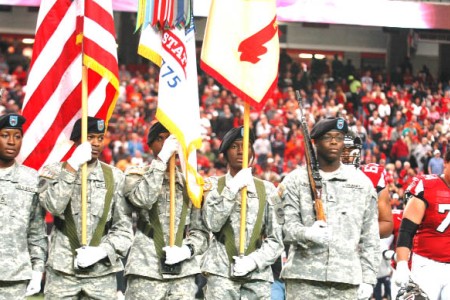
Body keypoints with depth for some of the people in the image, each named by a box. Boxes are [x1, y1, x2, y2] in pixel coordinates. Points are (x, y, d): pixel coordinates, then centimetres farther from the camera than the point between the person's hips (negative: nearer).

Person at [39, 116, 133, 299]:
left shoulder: (115, 176, 8)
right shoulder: (54, 171, 6)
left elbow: (124, 226, 5)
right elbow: (53, 206, -14)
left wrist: (102, 250, -11)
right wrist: (72, 165, -14)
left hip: (103, 271, 1)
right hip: (62, 270, -1)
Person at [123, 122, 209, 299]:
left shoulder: (188, 183, 17)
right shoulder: (136, 175, 7)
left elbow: (200, 229, 14)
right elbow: (143, 198, -16)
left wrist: (188, 249, -7)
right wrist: (162, 159, -14)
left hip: (184, 272, 3)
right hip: (146, 270, -3)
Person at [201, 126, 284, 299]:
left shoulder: (267, 189, 11)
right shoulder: (214, 184, 10)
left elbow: (276, 241, 7)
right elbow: (212, 223, -8)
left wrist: (253, 261, -9)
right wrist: (233, 188, -14)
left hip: (258, 274, 2)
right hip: (221, 273, -1)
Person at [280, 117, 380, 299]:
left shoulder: (362, 183, 14)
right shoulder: (295, 180, 7)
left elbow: (370, 237, 13)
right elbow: (286, 223, -4)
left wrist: (368, 279, 6)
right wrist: (307, 233, -25)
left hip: (347, 284, 2)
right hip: (304, 279, -2)